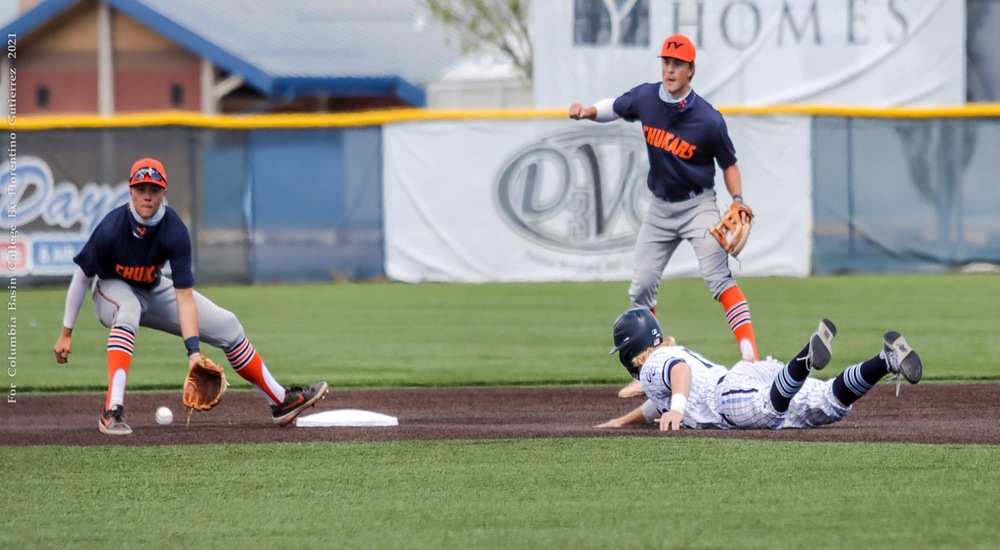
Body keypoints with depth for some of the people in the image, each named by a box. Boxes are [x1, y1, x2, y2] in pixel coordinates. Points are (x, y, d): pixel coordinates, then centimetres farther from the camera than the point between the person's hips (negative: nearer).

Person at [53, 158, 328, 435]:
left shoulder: (175, 232, -26)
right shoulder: (112, 228, -33)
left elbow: (184, 295, -26)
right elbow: (82, 276, -21)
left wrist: (193, 349, -36)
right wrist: (66, 333, -18)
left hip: (153, 290, 4)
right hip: (111, 290, -4)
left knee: (225, 325, 0)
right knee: (128, 310, -40)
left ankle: (281, 401, 16)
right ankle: (112, 412, -47)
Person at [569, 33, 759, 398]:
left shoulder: (708, 119, -18)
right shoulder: (645, 98, -7)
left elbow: (728, 163, -4)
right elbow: (614, 108, 14)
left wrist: (737, 200, -19)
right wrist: (586, 111, -6)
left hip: (698, 206, -5)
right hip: (660, 208, 5)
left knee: (717, 277, -23)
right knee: (640, 288, 6)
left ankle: (750, 356, -30)